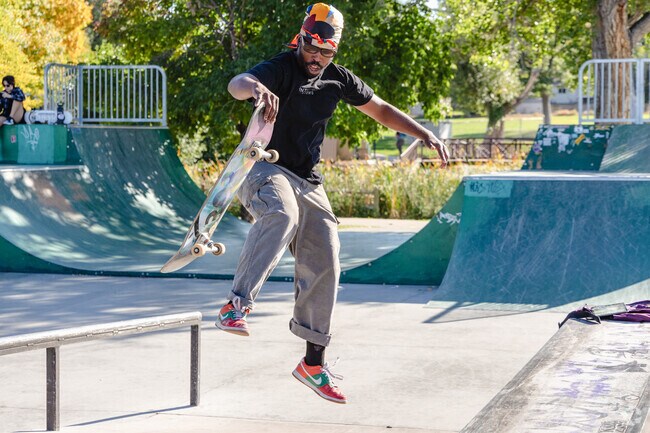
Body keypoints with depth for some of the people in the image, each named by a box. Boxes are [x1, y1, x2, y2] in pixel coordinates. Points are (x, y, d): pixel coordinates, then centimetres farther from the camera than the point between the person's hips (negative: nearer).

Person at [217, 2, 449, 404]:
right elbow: (237, 84, -32)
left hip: (309, 182, 6)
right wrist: (256, 88, -56)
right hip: (265, 169, -6)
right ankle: (237, 304, -45)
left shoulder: (339, 79, 8)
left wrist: (426, 134, 11)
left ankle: (314, 363, 11)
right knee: (281, 215, -39)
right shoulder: (281, 68, -11)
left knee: (324, 266, 0)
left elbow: (381, 110, 21)